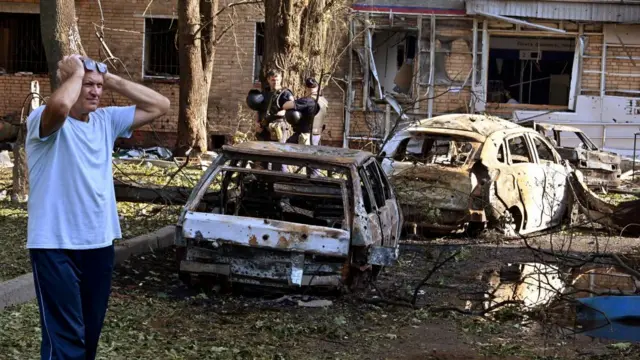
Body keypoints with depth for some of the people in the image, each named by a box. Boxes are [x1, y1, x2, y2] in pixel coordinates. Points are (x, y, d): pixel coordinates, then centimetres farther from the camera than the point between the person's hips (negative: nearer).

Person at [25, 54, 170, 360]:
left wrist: (111, 79, 2)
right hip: (55, 246, -7)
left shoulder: (106, 120, 9)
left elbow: (159, 106, 9)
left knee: (90, 332, 16)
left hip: (99, 243, 7)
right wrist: (75, 73, -16)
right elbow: (60, 105, -36)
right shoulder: (44, 121, -11)